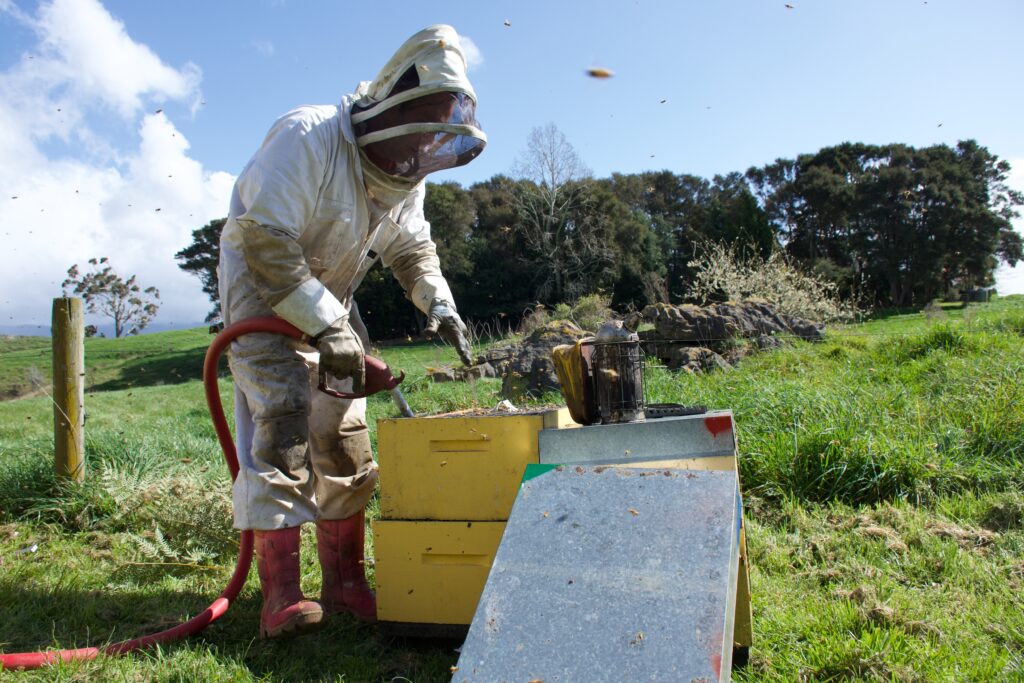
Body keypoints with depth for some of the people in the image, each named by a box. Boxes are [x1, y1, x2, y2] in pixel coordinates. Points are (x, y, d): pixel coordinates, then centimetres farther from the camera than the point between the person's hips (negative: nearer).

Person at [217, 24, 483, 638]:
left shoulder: (406, 174, 0)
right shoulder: (307, 138, -24)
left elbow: (412, 247, 12)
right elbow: (266, 243, -29)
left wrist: (440, 306, -6)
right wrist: (327, 329, -30)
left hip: (330, 300, 7)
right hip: (262, 294, -7)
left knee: (346, 440, 4)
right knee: (280, 429, -16)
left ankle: (346, 582, 14)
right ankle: (281, 596, -7)